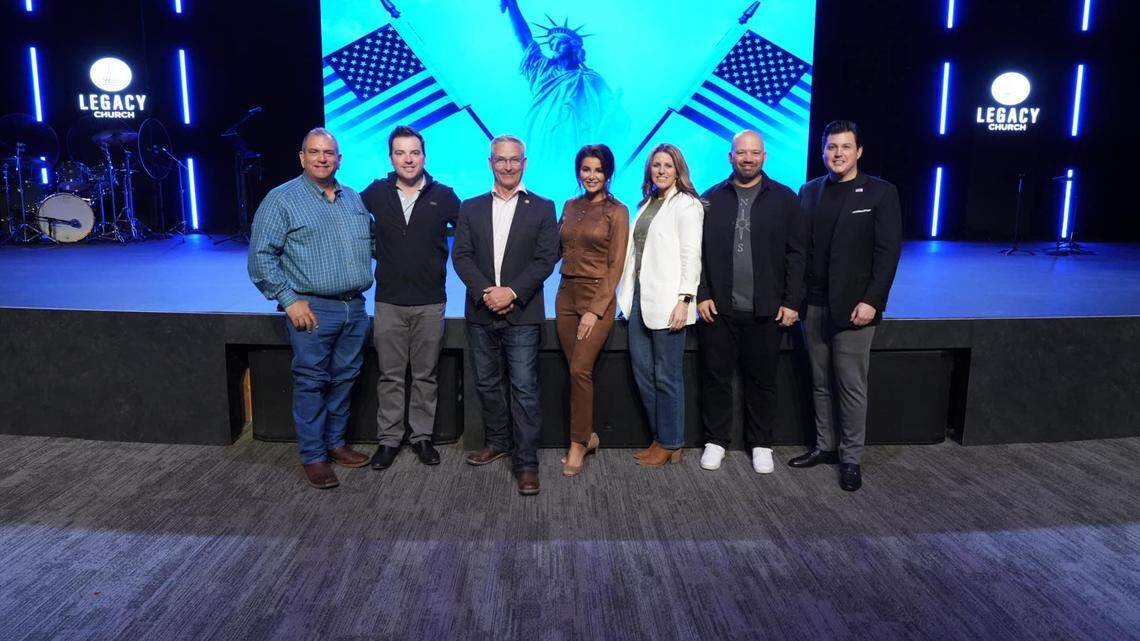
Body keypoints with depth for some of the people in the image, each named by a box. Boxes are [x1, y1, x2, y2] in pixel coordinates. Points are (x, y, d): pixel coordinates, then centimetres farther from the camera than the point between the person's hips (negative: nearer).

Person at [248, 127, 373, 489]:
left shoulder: (354, 199, 14)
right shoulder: (282, 199, -3)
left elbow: (370, 243, 25)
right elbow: (261, 256, -8)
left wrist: (367, 283, 11)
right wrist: (289, 300, -12)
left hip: (355, 308, 5)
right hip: (313, 309, -5)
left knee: (344, 379, 12)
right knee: (312, 383, 0)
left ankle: (335, 443, 27)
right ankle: (313, 457, 11)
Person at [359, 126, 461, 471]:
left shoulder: (443, 196, 0)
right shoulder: (376, 193, 2)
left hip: (430, 303, 0)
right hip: (388, 302, 1)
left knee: (425, 375, 9)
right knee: (390, 376, 8)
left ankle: (422, 436, 22)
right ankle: (389, 439, 20)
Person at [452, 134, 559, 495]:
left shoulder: (542, 208, 4)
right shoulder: (471, 208, 11)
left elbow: (546, 259, -4)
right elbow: (461, 256, 2)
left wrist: (512, 292, -15)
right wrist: (485, 292, -13)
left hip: (521, 314, -3)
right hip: (480, 313, 3)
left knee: (524, 390, -4)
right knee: (486, 384, 14)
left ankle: (526, 463, 2)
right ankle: (498, 442, 32)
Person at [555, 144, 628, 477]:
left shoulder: (616, 211, -5)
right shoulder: (570, 206, 12)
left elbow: (616, 265, -9)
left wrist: (595, 310, -14)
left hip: (597, 297, -5)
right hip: (566, 294, 5)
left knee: (580, 370, -10)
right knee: (577, 370, 7)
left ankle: (578, 444, 3)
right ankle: (588, 435, 22)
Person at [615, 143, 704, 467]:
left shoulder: (686, 204, -5)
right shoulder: (647, 203, 17)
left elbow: (691, 255, -12)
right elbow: (636, 250, 15)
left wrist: (683, 300, -19)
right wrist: (628, 295, 10)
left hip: (667, 302, -8)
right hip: (640, 298, 8)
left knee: (666, 375, 1)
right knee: (643, 372, 11)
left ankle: (670, 444, 14)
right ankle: (659, 438, 24)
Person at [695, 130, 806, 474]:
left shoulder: (784, 199, 3)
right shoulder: (711, 199, 6)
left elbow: (796, 254, 1)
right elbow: (697, 252, 5)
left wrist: (792, 302, -4)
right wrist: (701, 296, -3)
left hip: (766, 311, 0)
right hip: (717, 308, 1)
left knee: (762, 380, 9)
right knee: (716, 377, 8)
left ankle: (761, 444, 23)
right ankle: (716, 440, 22)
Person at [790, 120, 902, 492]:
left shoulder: (881, 193, -3)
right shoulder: (810, 191, 9)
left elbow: (888, 252, -8)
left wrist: (871, 301, -15)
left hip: (853, 307, -4)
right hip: (814, 305, 4)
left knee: (851, 386, 1)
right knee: (820, 383, 12)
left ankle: (850, 457, 14)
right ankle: (824, 447, 25)